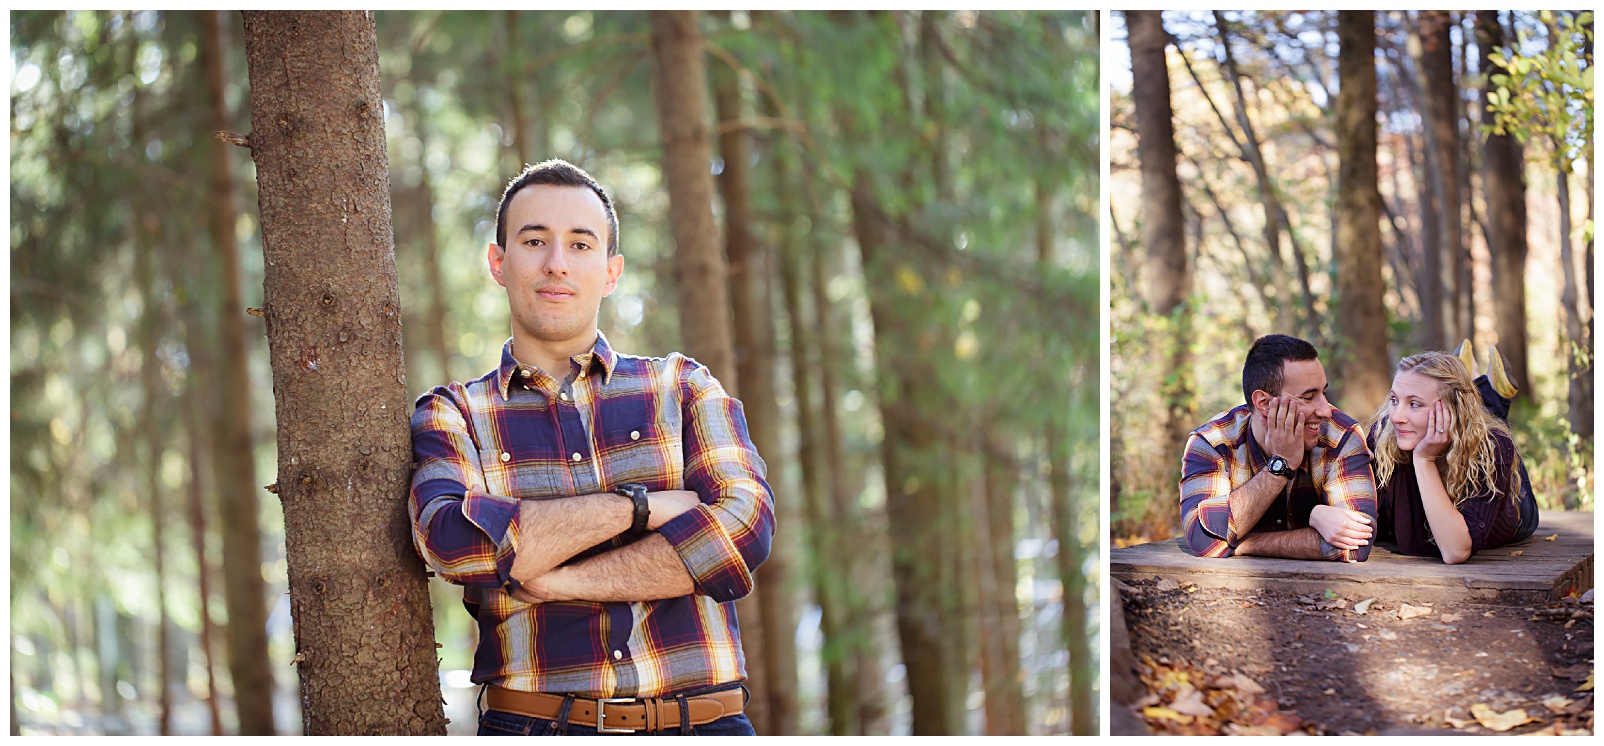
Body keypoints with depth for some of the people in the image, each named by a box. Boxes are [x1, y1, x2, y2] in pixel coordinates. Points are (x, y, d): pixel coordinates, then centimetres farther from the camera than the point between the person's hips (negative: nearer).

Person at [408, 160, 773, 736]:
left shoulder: (683, 388, 15)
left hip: (702, 722, 1)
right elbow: (452, 539, -7)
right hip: (533, 728, -1)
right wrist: (636, 507, -6)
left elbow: (744, 529, -2)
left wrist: (554, 582, -5)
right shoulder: (451, 416, 13)